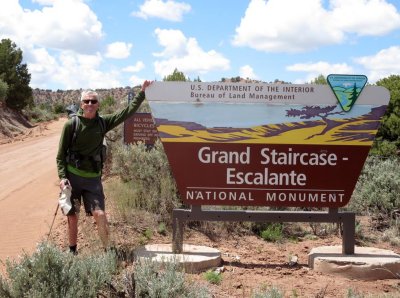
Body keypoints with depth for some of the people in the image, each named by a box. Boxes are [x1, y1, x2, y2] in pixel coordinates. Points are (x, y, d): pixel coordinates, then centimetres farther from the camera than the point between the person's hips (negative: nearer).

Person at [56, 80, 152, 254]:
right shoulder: (72, 124, -5)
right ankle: (72, 251, 23)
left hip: (93, 178, 2)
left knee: (100, 215, -8)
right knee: (72, 217, 6)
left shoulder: (103, 122, 4)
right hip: (72, 176, -1)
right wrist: (62, 177, -11)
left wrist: (142, 93, 1)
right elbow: (61, 154, -2)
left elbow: (127, 112, 4)